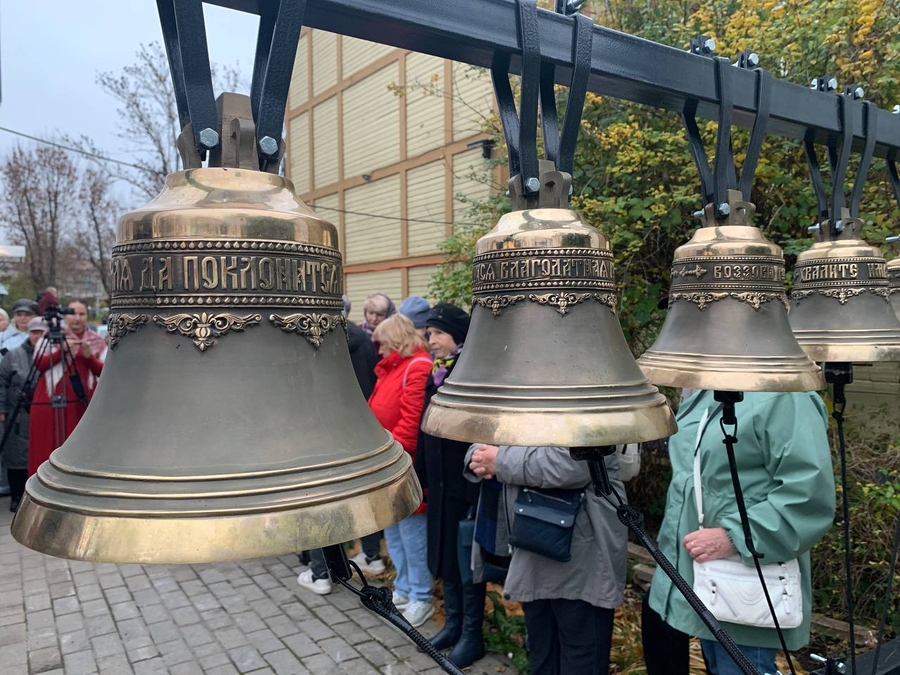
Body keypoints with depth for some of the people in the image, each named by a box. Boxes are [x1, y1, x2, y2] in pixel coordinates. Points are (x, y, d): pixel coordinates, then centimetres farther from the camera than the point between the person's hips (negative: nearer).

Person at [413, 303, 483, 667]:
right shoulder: (435, 374, 7)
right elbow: (426, 428, 11)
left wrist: (478, 479, -22)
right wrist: (421, 472, 11)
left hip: (467, 483, -7)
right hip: (440, 482, 8)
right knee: (444, 554, 17)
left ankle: (472, 634, 21)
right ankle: (453, 623, 34)